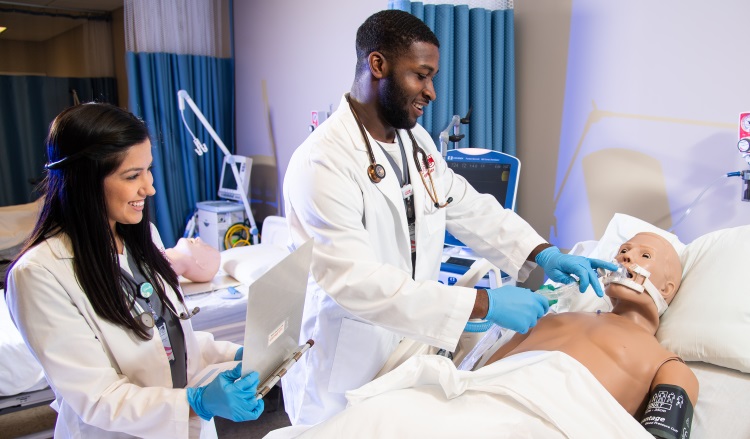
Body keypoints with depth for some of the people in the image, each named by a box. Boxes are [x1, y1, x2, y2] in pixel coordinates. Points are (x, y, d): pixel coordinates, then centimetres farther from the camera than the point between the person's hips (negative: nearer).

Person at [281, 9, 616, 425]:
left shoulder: (417, 142, 4)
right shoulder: (322, 162, -23)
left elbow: (471, 209, 8)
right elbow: (357, 282, -30)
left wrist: (542, 253, -8)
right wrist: (483, 303, -30)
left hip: (414, 351, 7)